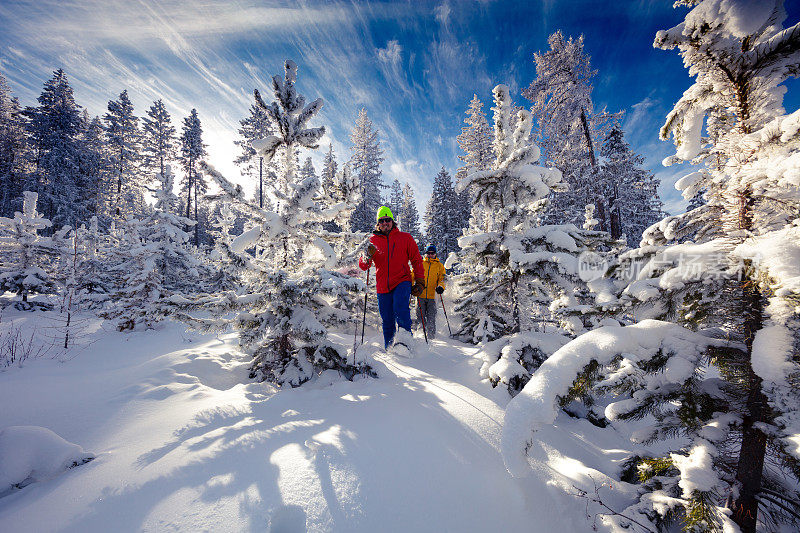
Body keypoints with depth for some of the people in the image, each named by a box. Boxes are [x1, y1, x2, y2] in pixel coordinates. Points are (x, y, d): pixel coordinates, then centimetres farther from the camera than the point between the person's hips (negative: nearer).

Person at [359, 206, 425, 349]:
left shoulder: (405, 238, 7)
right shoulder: (373, 241, 10)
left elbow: (416, 260, 9)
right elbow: (363, 266, 6)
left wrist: (420, 282, 3)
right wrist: (368, 256, -16)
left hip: (402, 282, -2)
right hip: (383, 286, 2)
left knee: (400, 309, -28)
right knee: (387, 322, 8)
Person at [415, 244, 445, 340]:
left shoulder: (439, 265, 12)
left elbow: (442, 279, 7)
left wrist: (440, 286, -15)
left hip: (432, 296, 0)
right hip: (420, 295, 1)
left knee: (431, 320, -2)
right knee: (420, 317, 1)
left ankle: (431, 338, 7)